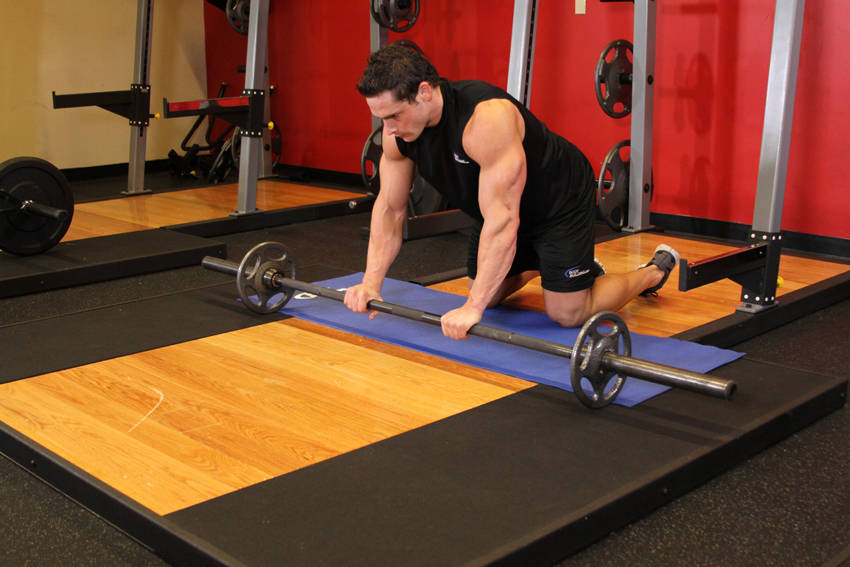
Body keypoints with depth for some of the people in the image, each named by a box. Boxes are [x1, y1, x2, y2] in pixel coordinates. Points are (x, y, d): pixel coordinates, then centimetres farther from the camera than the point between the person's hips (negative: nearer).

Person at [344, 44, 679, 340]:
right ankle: (538, 263, 41)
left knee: (567, 313, -8)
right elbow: (390, 208, -5)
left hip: (560, 199, -7)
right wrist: (371, 282, -13)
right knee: (487, 295, 13)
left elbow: (502, 219, -42)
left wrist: (473, 308, -44)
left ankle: (655, 271, 17)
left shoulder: (487, 118, -40)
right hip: (501, 205, 7)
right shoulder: (397, 129, -17)